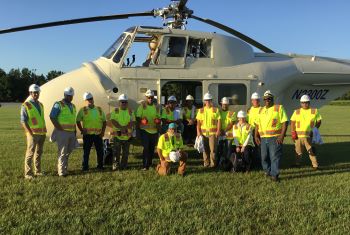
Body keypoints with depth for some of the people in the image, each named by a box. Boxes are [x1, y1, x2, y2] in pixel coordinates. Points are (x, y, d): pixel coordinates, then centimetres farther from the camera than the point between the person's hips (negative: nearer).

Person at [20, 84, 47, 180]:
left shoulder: (40, 105, 14)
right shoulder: (26, 105, -7)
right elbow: (23, 121, -11)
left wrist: (44, 132, 14)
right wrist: (30, 133, -17)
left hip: (42, 133, 7)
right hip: (33, 134, -7)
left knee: (39, 153, 12)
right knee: (30, 153, -6)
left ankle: (37, 171, 21)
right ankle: (28, 173, 0)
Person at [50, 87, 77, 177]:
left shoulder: (73, 106, 17)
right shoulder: (58, 105, -5)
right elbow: (52, 117, -13)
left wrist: (75, 131, 15)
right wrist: (59, 128, -14)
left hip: (71, 132, 7)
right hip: (62, 132, -7)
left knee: (68, 151, 14)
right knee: (62, 152, -3)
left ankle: (60, 166, 31)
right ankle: (62, 171, 5)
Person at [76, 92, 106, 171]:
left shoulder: (99, 110, 11)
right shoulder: (83, 110, 3)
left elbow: (104, 121, 15)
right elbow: (78, 121, 4)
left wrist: (103, 131, 5)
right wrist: (82, 131, -4)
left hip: (98, 134, 3)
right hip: (87, 134, -3)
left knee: (100, 151, 7)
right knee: (86, 151, 3)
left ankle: (100, 166, 20)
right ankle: (85, 167, 13)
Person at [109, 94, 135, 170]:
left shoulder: (130, 111, 7)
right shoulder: (115, 110, 4)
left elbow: (132, 122, -2)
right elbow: (113, 121, -7)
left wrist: (125, 127, -20)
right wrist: (121, 127, -19)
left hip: (127, 135, 2)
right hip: (117, 135, -2)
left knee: (125, 152, 8)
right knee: (116, 151, -1)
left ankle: (123, 166, 17)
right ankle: (115, 165, 6)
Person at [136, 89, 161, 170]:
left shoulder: (156, 106, 10)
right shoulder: (142, 105, -2)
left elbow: (158, 118, 17)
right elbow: (138, 117, -3)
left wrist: (158, 121, -3)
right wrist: (141, 121, -20)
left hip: (154, 130, 4)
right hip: (145, 130, -4)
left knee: (152, 148, 10)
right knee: (146, 147, -10)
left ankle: (150, 164, 24)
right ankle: (145, 165, -4)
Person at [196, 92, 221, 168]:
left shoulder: (216, 110, 6)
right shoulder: (201, 110, 12)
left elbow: (219, 120, 2)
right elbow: (198, 122, 9)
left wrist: (218, 131, -8)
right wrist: (198, 131, 0)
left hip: (213, 132, -2)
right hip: (203, 132, 2)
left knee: (212, 149, -4)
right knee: (205, 149, 6)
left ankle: (213, 163, 5)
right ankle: (206, 163, 15)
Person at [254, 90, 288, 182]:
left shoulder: (279, 108, 2)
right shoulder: (261, 110, 19)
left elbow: (285, 122, -6)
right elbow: (257, 124, 21)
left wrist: (282, 136, -15)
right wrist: (256, 136, 9)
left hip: (275, 138, -5)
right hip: (263, 138, 6)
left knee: (275, 157, -7)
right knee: (264, 157, 11)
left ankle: (274, 174, 0)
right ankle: (268, 171, 30)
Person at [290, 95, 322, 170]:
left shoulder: (314, 111, 5)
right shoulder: (296, 112, 7)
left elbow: (319, 121, 11)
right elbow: (292, 122, 7)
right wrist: (293, 133, -2)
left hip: (309, 135, -1)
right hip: (298, 135, 2)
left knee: (311, 151, -4)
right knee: (298, 151, 10)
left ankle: (315, 165, 3)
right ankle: (297, 164, 23)